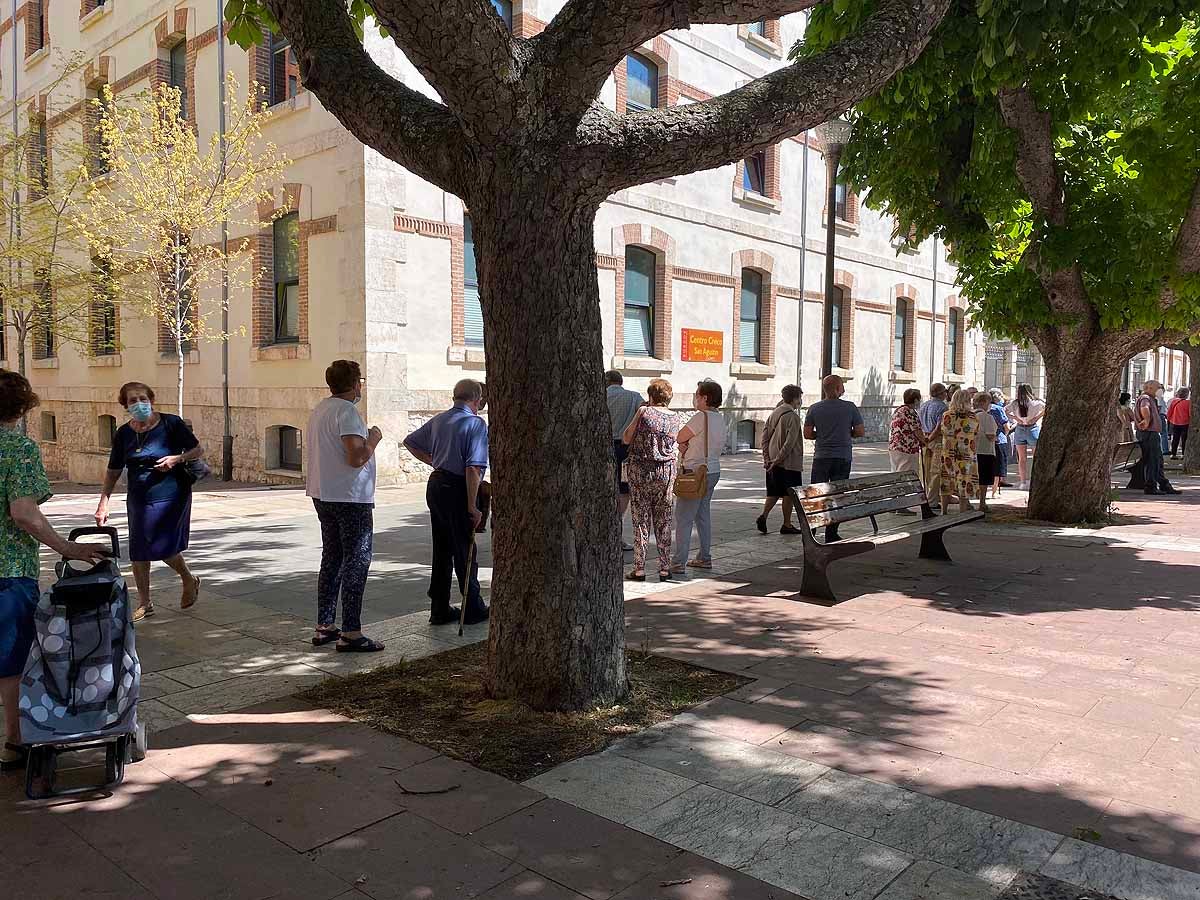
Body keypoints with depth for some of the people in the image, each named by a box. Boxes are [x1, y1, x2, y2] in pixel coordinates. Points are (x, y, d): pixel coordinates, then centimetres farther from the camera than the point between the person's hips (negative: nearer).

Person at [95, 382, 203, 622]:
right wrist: (104, 502, 4)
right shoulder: (123, 433, 4)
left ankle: (189, 580, 23)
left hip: (171, 496, -4)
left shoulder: (171, 423, -6)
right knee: (138, 552, 6)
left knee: (164, 548, -8)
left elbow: (198, 450, 1)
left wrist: (177, 459, -17)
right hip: (138, 499, 4)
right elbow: (113, 471, 10)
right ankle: (144, 603, 21)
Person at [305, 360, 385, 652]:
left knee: (331, 559, 16)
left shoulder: (319, 409, 13)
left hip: (323, 495, 10)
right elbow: (356, 458, -25)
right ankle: (350, 633, -2)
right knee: (357, 562, -3)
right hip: (350, 497, -10)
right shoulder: (347, 411, -17)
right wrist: (373, 440, -8)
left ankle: (324, 627, 22)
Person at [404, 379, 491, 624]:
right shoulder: (476, 424, -12)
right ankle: (474, 610, 13)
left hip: (435, 485, 7)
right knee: (464, 551, 3)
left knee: (442, 550, 13)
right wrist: (472, 506, -18)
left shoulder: (438, 420, 11)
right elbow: (473, 468, -19)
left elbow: (410, 442, 21)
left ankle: (440, 609, 18)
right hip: (456, 489, -7)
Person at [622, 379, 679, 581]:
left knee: (640, 521, 2)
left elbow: (626, 439, -3)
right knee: (664, 522, 8)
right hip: (666, 471, 3)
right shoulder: (674, 418, 4)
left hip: (640, 469, -3)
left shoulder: (644, 411, -7)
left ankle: (639, 569, 3)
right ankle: (665, 568, 10)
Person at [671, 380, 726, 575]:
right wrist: (687, 445, -4)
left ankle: (678, 563, -5)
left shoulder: (702, 417, -18)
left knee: (683, 518, -5)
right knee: (703, 515, 18)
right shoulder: (720, 417, 9)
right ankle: (705, 557, 24)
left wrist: (683, 444, 7)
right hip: (713, 470, 9)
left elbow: (679, 437, -12)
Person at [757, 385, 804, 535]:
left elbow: (765, 436, 9)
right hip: (789, 462, -7)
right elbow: (790, 442, -20)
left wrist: (767, 458, 7)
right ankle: (787, 525, 10)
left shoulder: (773, 414, 10)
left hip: (773, 462, 7)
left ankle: (763, 516, 0)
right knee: (788, 494, 4)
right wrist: (779, 459, -16)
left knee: (774, 492, 15)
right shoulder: (793, 417, -13)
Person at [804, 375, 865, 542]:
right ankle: (831, 534, 8)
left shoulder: (814, 408, -2)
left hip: (821, 457, 1)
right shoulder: (850, 407, -4)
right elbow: (860, 432, -1)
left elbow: (807, 434, -1)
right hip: (843, 458, -1)